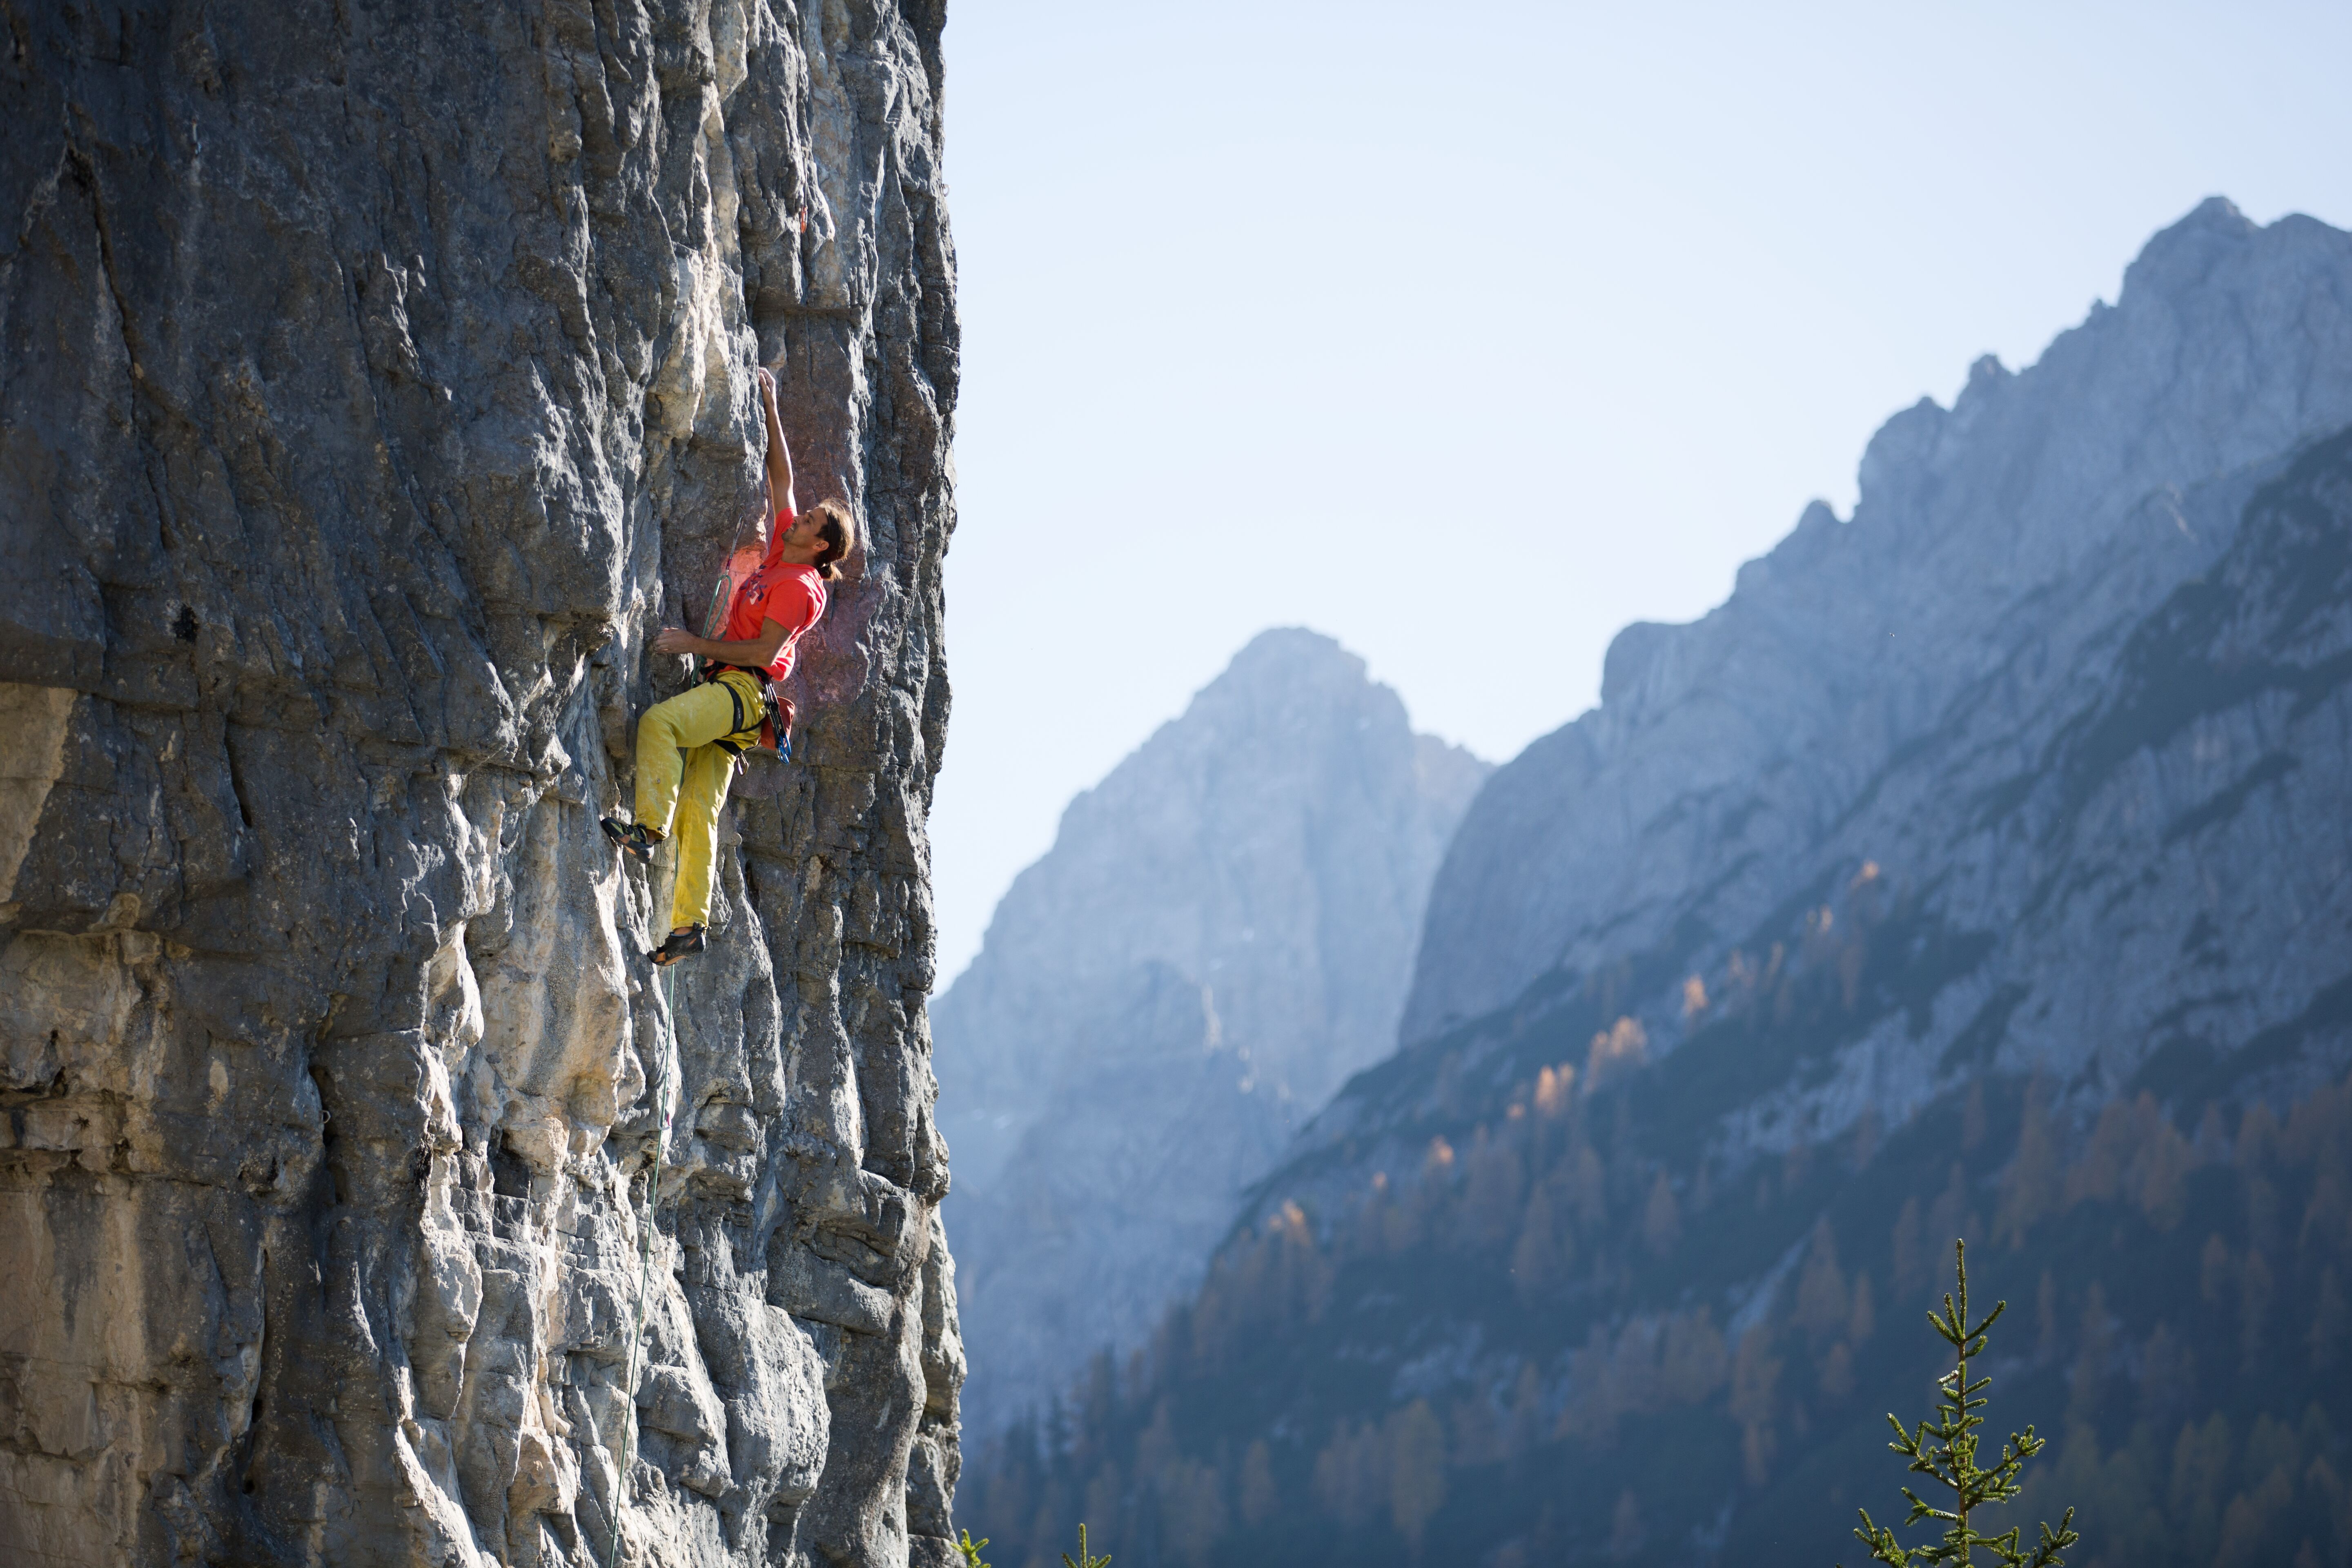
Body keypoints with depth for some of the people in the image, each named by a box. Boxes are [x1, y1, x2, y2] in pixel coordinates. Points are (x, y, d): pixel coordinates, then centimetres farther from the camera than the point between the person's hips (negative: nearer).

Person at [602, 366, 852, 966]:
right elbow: (781, 479, 25)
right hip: (725, 692, 9)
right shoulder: (781, 556, 17)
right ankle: (689, 923, -4)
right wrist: (770, 411, 24)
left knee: (659, 721, -32)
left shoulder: (799, 588, -7)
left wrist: (698, 644, -15)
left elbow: (765, 652, -15)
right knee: (699, 810, 1)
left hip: (744, 688, -9)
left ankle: (648, 827, -37)